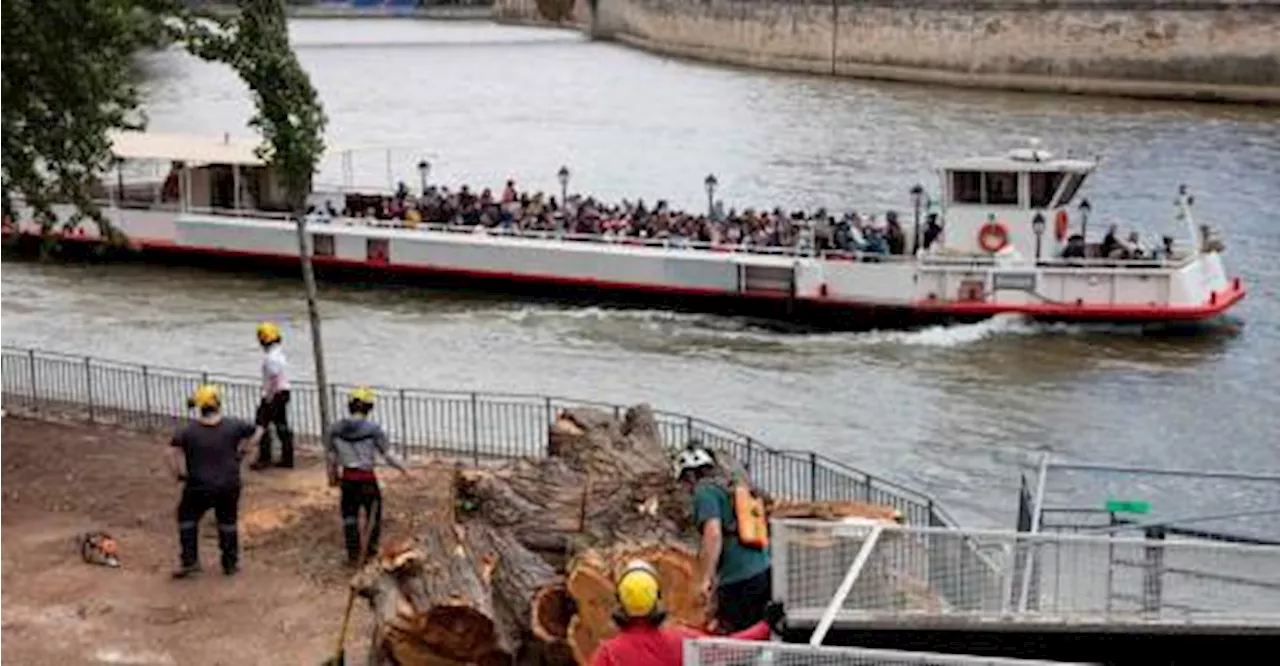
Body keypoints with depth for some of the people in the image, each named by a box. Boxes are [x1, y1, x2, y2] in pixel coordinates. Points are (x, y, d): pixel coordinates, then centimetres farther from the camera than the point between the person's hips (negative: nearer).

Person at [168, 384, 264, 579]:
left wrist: (179, 473, -6)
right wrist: (242, 450, 14)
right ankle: (231, 563, 26)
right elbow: (257, 431, 5)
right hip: (229, 486, 1)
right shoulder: (232, 426, -7)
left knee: (187, 518, 21)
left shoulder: (189, 430, -10)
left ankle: (190, 561, 17)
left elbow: (173, 450, -20)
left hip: (199, 487, -1)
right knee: (228, 522, 20)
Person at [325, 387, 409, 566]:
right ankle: (371, 548, 33)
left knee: (349, 515, 15)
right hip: (367, 478, -3)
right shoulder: (373, 430, -16)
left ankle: (353, 554, 15)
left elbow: (330, 455, 6)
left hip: (347, 478, 3)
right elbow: (388, 454, -9)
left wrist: (332, 474, 23)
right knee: (373, 512, 19)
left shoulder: (335, 429, -6)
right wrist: (402, 467, 8)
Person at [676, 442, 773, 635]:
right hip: (764, 572, 8)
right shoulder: (737, 489, 23)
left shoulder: (705, 491, -2)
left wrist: (705, 577, -14)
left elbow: (713, 534, -16)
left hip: (739, 580, -8)